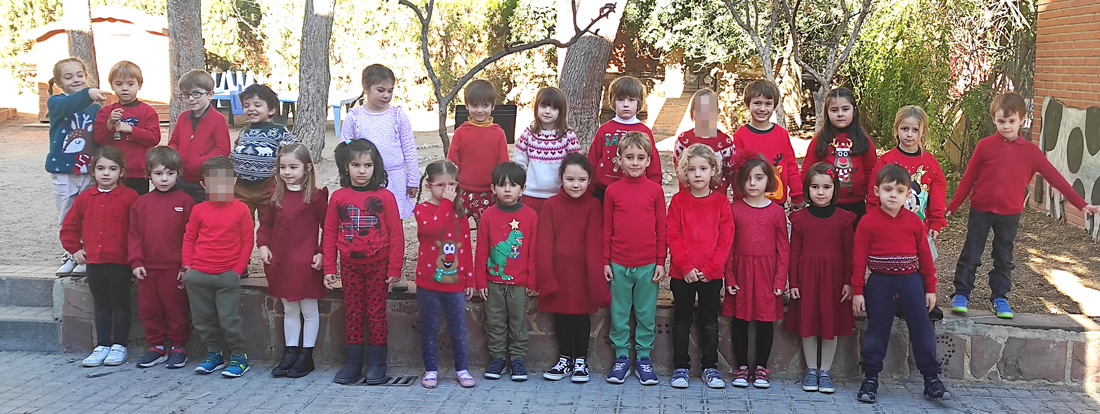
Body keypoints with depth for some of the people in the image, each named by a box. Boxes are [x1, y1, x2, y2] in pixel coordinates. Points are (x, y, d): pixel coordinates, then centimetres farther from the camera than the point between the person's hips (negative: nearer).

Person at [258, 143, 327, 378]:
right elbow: (266, 223, 15)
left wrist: (322, 253, -12)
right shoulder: (277, 196, 7)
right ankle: (290, 353, 24)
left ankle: (306, 356, 15)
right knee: (289, 310, 15)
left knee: (309, 310, 6)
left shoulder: (315, 197, -9)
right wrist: (263, 245, 2)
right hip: (280, 262, 6)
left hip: (306, 263, -6)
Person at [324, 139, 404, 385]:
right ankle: (352, 364, 18)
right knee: (352, 313, 10)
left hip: (378, 265, -2)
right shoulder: (338, 197, 1)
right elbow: (330, 234, 5)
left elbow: (396, 234, -6)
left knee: (376, 313, 4)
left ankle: (376, 364, 14)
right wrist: (329, 268, 2)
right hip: (349, 265, 3)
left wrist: (395, 268, -8)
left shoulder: (384, 197, -7)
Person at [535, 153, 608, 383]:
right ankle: (565, 360, 26)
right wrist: (546, 277, -12)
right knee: (561, 315, 11)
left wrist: (596, 278, -13)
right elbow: (544, 243, -5)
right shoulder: (551, 205, -2)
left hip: (582, 273, -1)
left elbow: (594, 244, -7)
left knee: (582, 315, 8)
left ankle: (581, 361, 22)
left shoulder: (593, 206, -4)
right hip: (558, 273, 1)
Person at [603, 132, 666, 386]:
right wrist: (606, 262, 3)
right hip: (619, 264, 0)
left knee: (646, 314, 8)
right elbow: (607, 229, 5)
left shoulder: (655, 190, 0)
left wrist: (661, 262, 1)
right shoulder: (612, 191, 1)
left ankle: (644, 359, 20)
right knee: (619, 314, 8)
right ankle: (621, 358, 20)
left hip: (648, 265, 0)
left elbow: (661, 228, 4)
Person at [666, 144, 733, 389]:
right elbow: (673, 236, -5)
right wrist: (686, 267, -13)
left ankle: (710, 367, 21)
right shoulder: (679, 200, -1)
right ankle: (680, 367, 18)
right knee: (682, 320, 8)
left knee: (710, 321, 10)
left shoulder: (721, 201, 0)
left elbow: (726, 238, -3)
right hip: (682, 274, 0)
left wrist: (711, 268, -10)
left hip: (712, 274, 1)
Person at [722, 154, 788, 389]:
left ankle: (761, 369, 18)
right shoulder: (734, 210, 1)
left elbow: (783, 248, 2)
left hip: (767, 273, 0)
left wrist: (780, 280, -4)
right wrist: (729, 277, -4)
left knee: (765, 321, 5)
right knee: (739, 319, 6)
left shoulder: (777, 212, 0)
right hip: (741, 272, 0)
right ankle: (742, 368, 18)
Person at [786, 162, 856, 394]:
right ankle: (811, 370, 19)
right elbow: (794, 253, 2)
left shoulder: (843, 218, 0)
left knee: (832, 323, 5)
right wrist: (793, 283, -2)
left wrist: (849, 282, -3)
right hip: (807, 277, 0)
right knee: (807, 322, 5)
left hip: (834, 277, 0)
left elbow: (849, 253, 2)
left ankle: (825, 370, 19)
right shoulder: (800, 218, 1)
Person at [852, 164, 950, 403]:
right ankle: (870, 379, 15)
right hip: (879, 283, -2)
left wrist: (930, 289, 8)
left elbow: (925, 256, 8)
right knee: (876, 331, 6)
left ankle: (931, 379, 13)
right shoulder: (868, 222, -5)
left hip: (910, 281, 2)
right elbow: (859, 259, -4)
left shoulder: (914, 221, 2)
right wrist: (857, 291, -5)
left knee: (922, 329, 3)